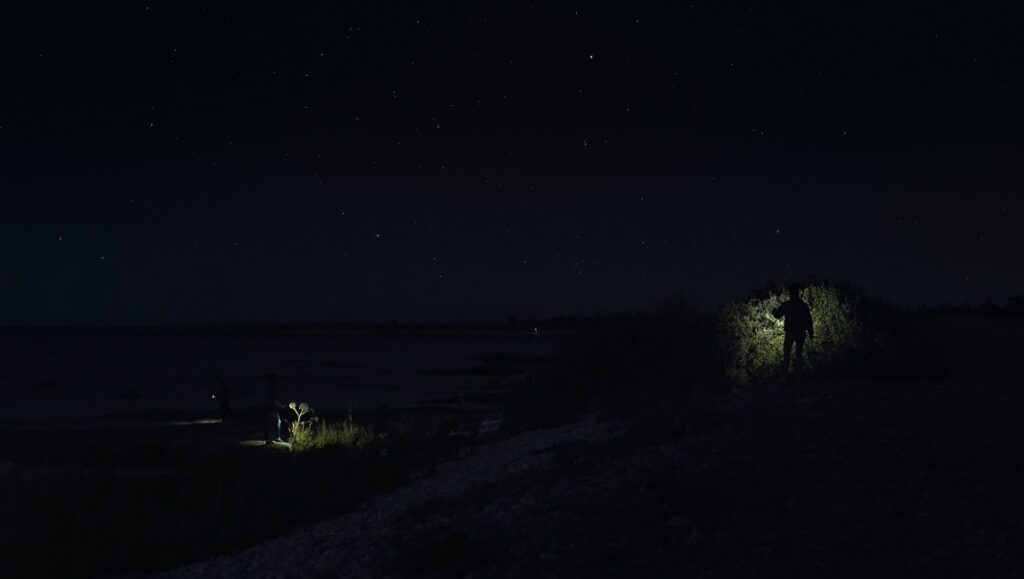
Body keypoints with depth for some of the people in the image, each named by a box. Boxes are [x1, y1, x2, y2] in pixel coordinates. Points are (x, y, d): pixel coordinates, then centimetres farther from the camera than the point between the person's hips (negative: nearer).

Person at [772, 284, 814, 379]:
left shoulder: (785, 305, -7)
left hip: (790, 332, -1)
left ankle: (785, 375, 1)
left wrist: (774, 310, 29)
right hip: (801, 333, 1)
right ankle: (799, 375, 6)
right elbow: (809, 320, -4)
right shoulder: (803, 305, -5)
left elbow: (777, 314, 6)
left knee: (786, 354, 6)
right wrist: (811, 333, 4)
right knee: (799, 354, 10)